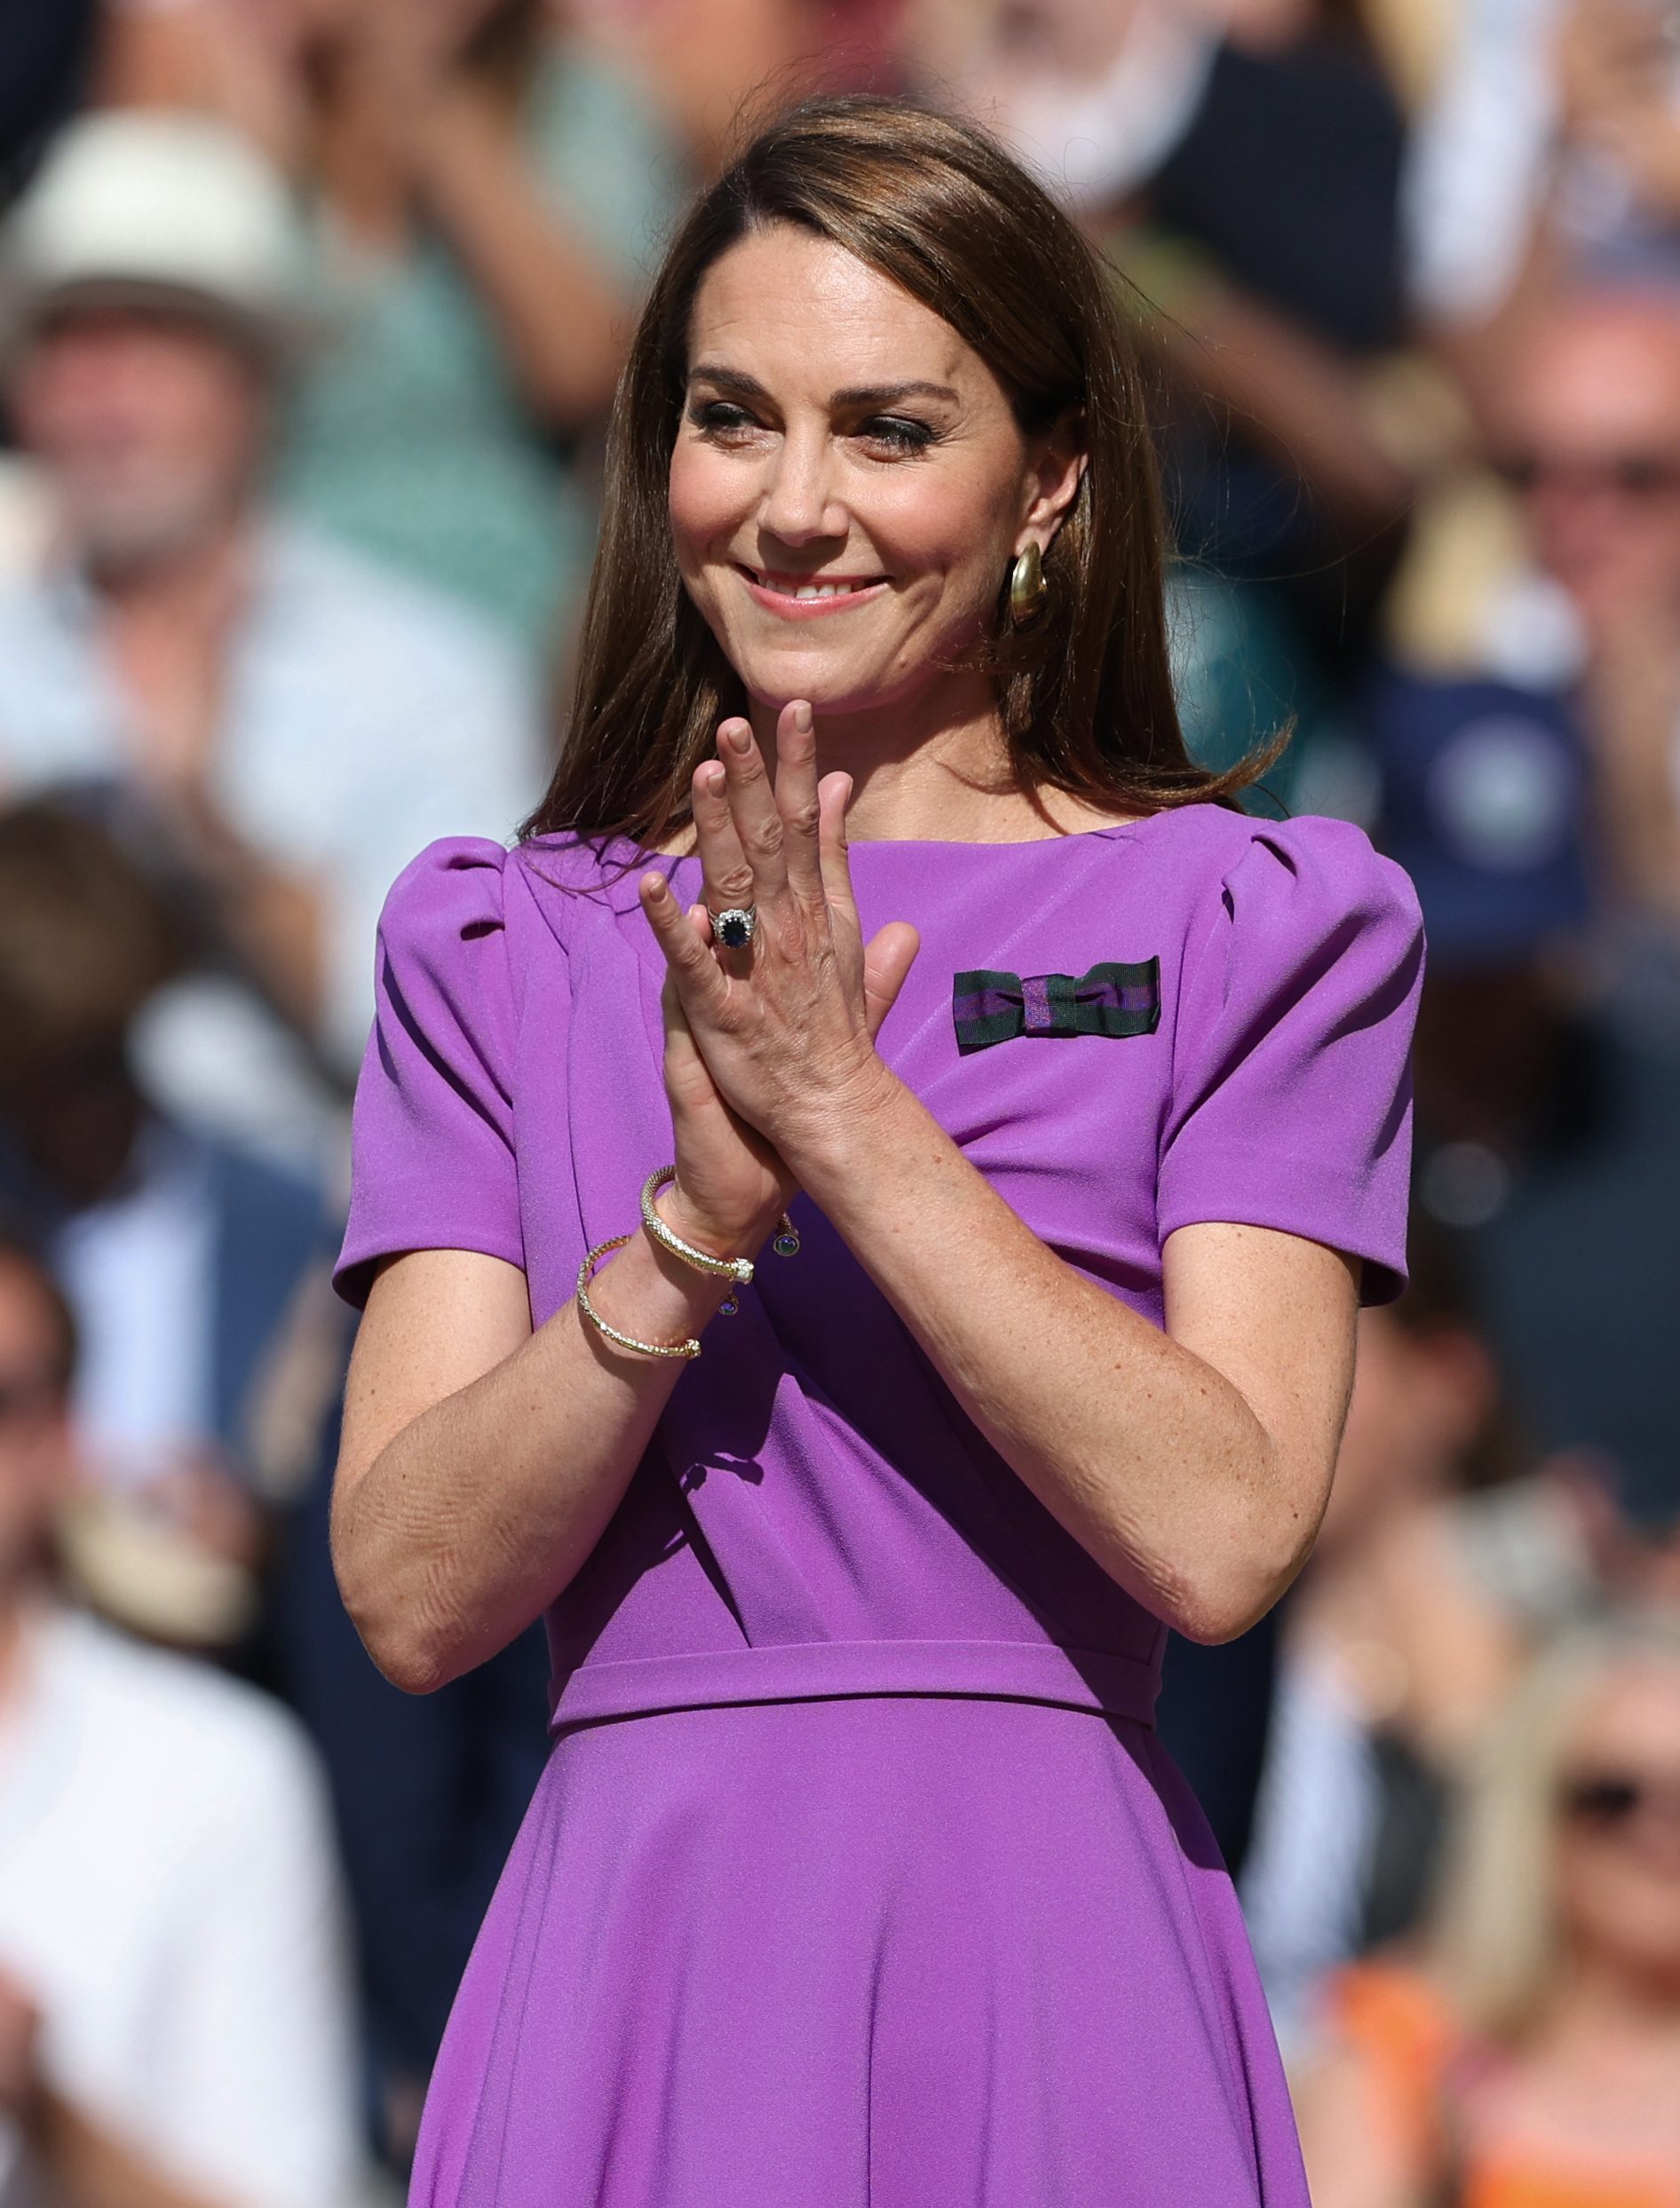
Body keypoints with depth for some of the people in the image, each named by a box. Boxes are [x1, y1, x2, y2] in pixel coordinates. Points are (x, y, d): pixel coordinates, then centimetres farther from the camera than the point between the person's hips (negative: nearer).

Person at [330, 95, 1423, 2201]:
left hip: (1047, 1988, -2)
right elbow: (411, 1592, -1)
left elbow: (1219, 1533, -11)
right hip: (638, 1965, 2)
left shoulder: (1255, 927, 2)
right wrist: (702, 1211, -15)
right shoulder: (499, 951, 9)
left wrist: (848, 1116, -16)